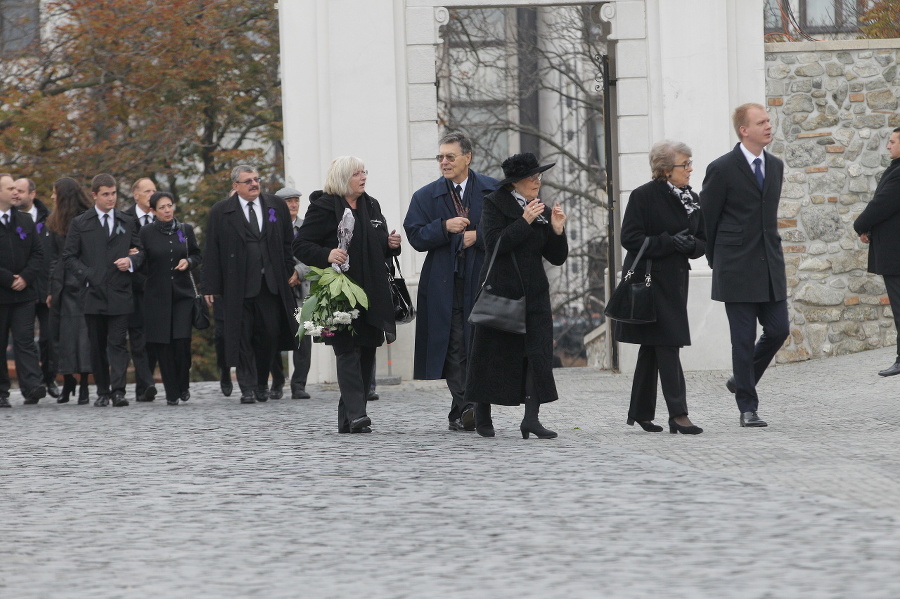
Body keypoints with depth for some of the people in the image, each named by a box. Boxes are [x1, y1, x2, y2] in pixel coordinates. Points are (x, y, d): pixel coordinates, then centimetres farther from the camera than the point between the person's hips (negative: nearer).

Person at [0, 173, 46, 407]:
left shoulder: (25, 221, 12)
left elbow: (38, 253, 10)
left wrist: (26, 277, -5)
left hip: (24, 292, 3)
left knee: (25, 340, -6)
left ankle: (32, 387, -16)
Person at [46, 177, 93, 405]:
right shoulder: (56, 222, 13)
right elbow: (53, 258, 13)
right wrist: (52, 288, 7)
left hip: (83, 284, -5)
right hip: (63, 286, 5)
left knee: (83, 332, -5)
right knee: (64, 333, 4)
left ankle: (84, 385, -3)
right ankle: (68, 381, 11)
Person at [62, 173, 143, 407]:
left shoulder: (127, 222, 13)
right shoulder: (80, 223, 6)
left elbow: (139, 251, 18)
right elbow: (69, 256, 5)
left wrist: (131, 261, -4)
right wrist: (86, 275, -9)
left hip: (120, 292, 0)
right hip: (93, 292, 0)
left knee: (117, 344, -9)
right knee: (97, 346, 5)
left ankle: (118, 392, -14)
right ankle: (102, 391, 13)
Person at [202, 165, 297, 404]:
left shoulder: (277, 206, 11)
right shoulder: (221, 212, 3)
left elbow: (288, 243, 14)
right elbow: (211, 252, 1)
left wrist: (290, 273, 6)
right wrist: (211, 287, -4)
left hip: (271, 284, 2)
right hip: (238, 286, -2)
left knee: (270, 335, 3)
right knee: (242, 338, -2)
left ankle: (262, 383, 20)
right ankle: (247, 387, 2)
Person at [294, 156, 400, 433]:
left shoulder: (371, 206, 17)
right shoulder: (323, 207, -5)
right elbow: (301, 246, -9)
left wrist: (391, 244, 5)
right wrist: (327, 255, -25)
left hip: (371, 293, 7)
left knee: (366, 352, 6)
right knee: (347, 351, -12)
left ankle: (347, 419, 11)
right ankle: (355, 414, -19)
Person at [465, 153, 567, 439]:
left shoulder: (543, 211, 11)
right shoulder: (495, 205, -3)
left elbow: (557, 258, 10)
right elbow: (493, 244, -17)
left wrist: (557, 231, -7)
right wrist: (524, 221, -20)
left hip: (534, 292, 4)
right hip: (500, 289, -4)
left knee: (539, 351, -10)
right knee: (493, 352, 4)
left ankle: (531, 418, -13)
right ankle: (482, 414, 22)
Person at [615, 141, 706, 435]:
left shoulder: (692, 200, 11)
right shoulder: (643, 196, -10)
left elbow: (703, 241, 14)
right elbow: (631, 238, -15)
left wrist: (691, 245, -9)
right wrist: (669, 242, -21)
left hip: (675, 280, 7)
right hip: (648, 278, -7)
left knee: (653, 347, 12)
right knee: (666, 345, -12)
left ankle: (640, 412, 20)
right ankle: (678, 414, -14)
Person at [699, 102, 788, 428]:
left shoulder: (775, 166, 10)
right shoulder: (722, 169, -9)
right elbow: (706, 220, -2)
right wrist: (716, 262, 5)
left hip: (770, 264, 6)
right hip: (737, 268, -6)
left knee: (778, 329, 2)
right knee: (743, 339, -2)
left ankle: (741, 379, 26)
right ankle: (748, 408, 6)